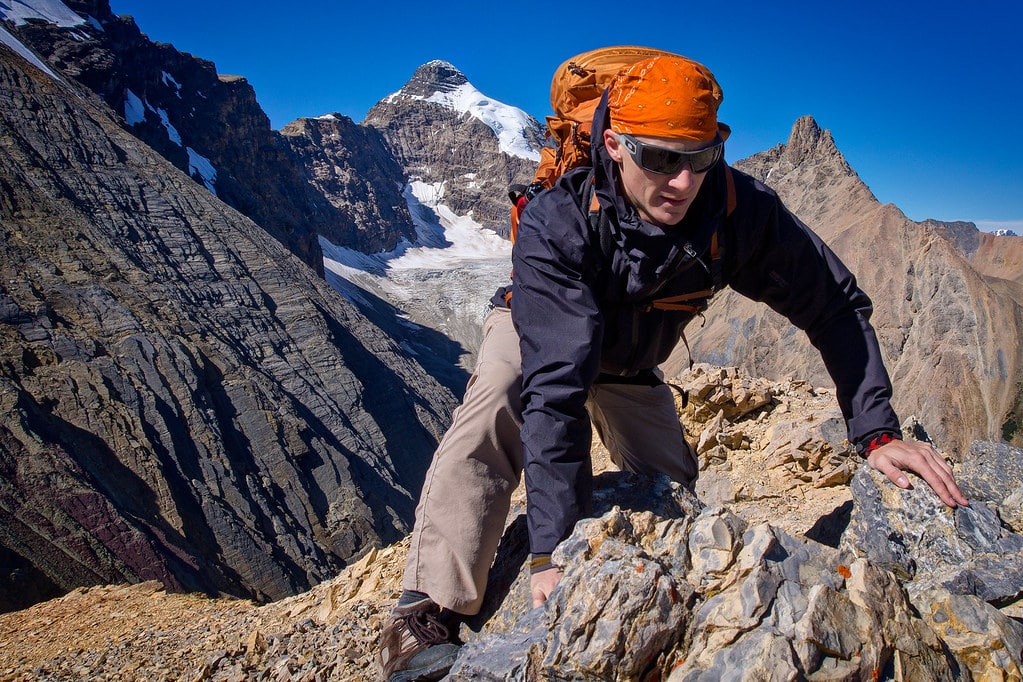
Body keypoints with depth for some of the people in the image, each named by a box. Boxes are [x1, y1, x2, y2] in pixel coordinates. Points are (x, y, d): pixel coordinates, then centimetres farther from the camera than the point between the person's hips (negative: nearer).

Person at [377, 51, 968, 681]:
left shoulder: (739, 209, -31)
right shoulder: (554, 226, -41)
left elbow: (838, 306, -19)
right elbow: (556, 387, -48)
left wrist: (877, 432, -28)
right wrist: (553, 547, -51)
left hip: (632, 363, 4)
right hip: (540, 337, -3)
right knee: (493, 416, -33)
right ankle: (431, 611, -26)